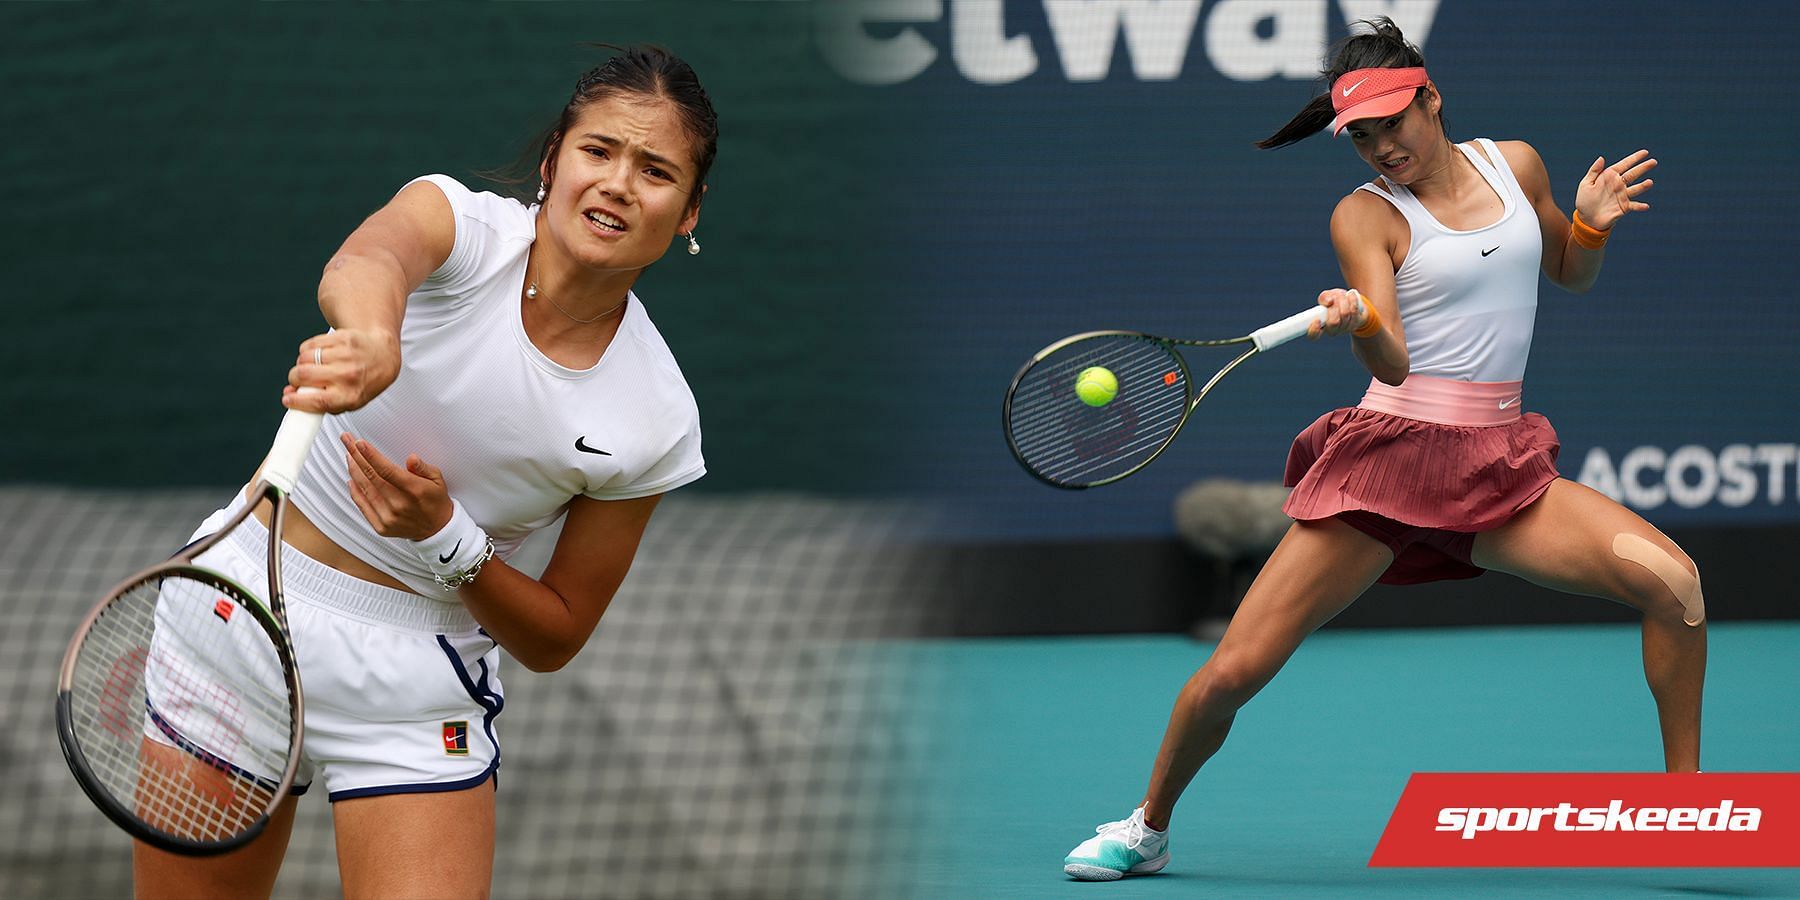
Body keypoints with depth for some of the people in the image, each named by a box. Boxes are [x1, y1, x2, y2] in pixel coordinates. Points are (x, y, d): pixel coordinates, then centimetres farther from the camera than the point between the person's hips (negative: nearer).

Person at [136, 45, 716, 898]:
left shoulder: (654, 423, -7)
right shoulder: (463, 226, -12)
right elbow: (363, 261, -37)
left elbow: (554, 638, 0)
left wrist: (447, 538, -19)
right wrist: (372, 341, -61)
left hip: (418, 686, 1)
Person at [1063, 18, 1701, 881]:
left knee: (1670, 577, -20)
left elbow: (1571, 273, 26)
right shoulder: (1364, 216, -4)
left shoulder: (1514, 164, 9)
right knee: (1232, 672, -8)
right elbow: (1391, 362, -15)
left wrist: (1593, 224, 3)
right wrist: (1359, 320, -38)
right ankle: (1148, 827, 20)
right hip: (1389, 458, -3)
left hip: (1500, 469, 3)